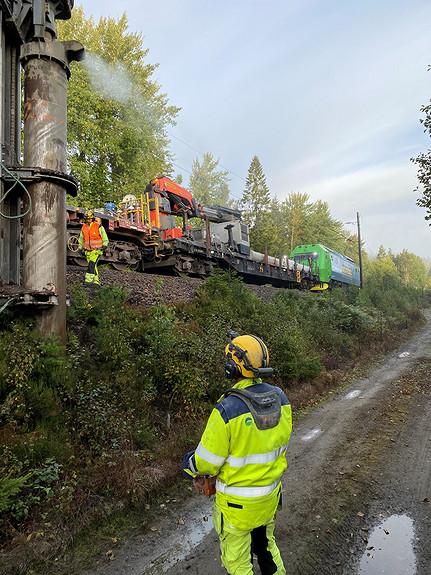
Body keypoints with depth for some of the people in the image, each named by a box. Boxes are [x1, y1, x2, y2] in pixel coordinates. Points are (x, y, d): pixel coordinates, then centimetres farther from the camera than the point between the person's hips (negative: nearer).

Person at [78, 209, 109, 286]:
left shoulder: (98, 226, -3)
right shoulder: (84, 228, 13)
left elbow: (104, 236, -1)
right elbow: (81, 239, 25)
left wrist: (104, 245, -10)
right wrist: (81, 248, 20)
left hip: (97, 250, -5)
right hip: (88, 251, 5)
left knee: (92, 264, -19)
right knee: (93, 266, 6)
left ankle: (88, 280, -20)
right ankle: (96, 281, 12)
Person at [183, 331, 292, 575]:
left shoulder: (227, 410, -31)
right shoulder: (280, 398, -11)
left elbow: (207, 462, -20)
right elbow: (282, 442, 4)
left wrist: (189, 463, 2)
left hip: (237, 501, -6)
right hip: (270, 495, 6)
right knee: (266, 545, 30)